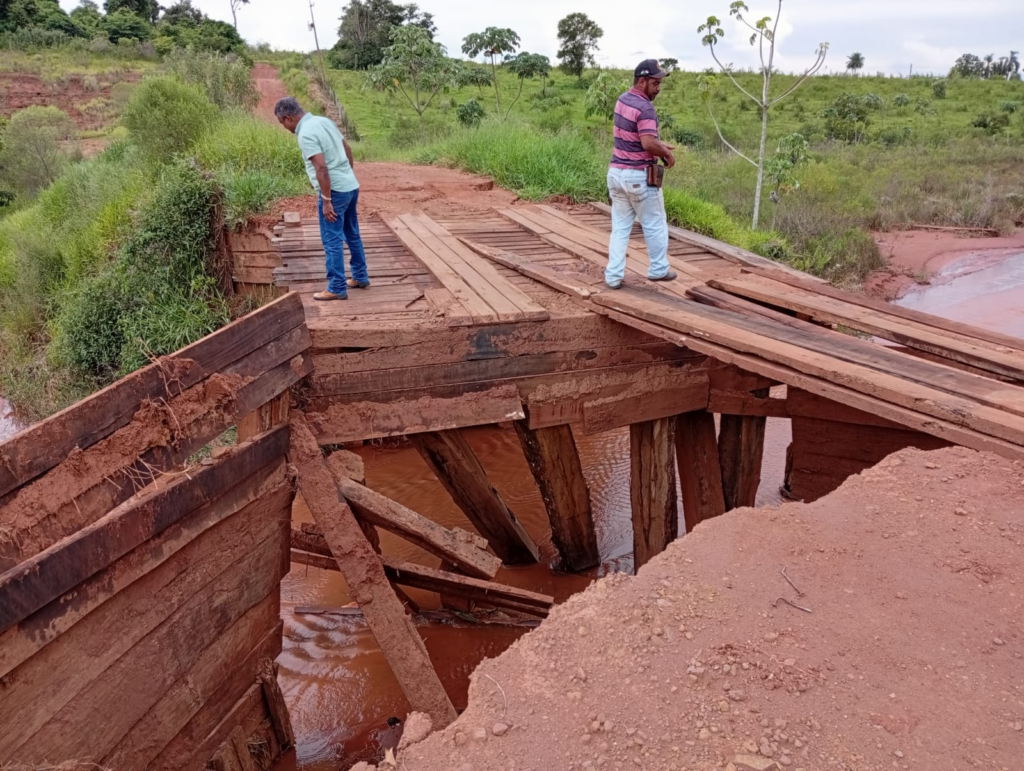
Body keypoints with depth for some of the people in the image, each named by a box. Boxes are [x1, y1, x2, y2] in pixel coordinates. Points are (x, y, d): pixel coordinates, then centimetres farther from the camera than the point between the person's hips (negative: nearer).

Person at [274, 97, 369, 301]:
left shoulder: (306, 134, -17)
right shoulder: (324, 121, 10)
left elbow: (321, 169, -24)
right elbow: (347, 149, 17)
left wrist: (326, 201, -20)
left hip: (335, 191, -9)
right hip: (351, 186, 9)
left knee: (332, 241, -2)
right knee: (352, 235, 19)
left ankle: (337, 288, 3)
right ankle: (360, 277, 30)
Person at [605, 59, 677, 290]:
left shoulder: (623, 99, 8)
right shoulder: (645, 108, -20)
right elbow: (648, 144, -30)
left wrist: (660, 143, 13)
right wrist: (667, 153, -12)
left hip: (616, 172, 8)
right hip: (639, 176, -8)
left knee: (620, 227, 11)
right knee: (655, 225, 11)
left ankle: (613, 276, 8)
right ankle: (658, 270, 24)